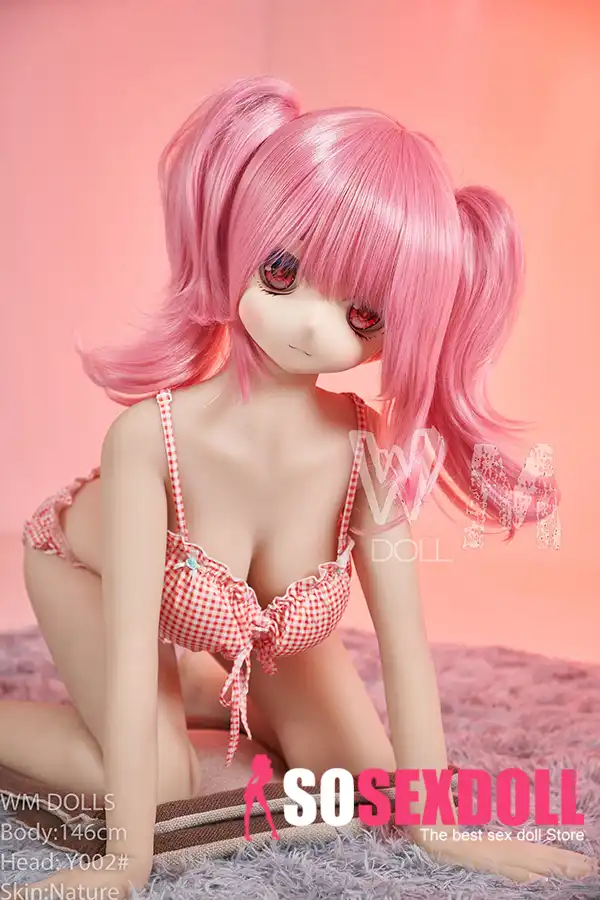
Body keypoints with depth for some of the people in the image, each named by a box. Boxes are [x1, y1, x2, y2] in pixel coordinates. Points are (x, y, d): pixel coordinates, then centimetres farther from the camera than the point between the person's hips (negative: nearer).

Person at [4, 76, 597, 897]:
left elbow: (406, 645, -25)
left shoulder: (368, 449, -32)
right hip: (89, 569, -3)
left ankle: (212, 697, 28)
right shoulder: (156, 431, -42)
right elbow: (132, 655, -39)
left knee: (363, 772, 4)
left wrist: (436, 823, -20)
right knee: (162, 776, -16)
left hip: (272, 615, 4)